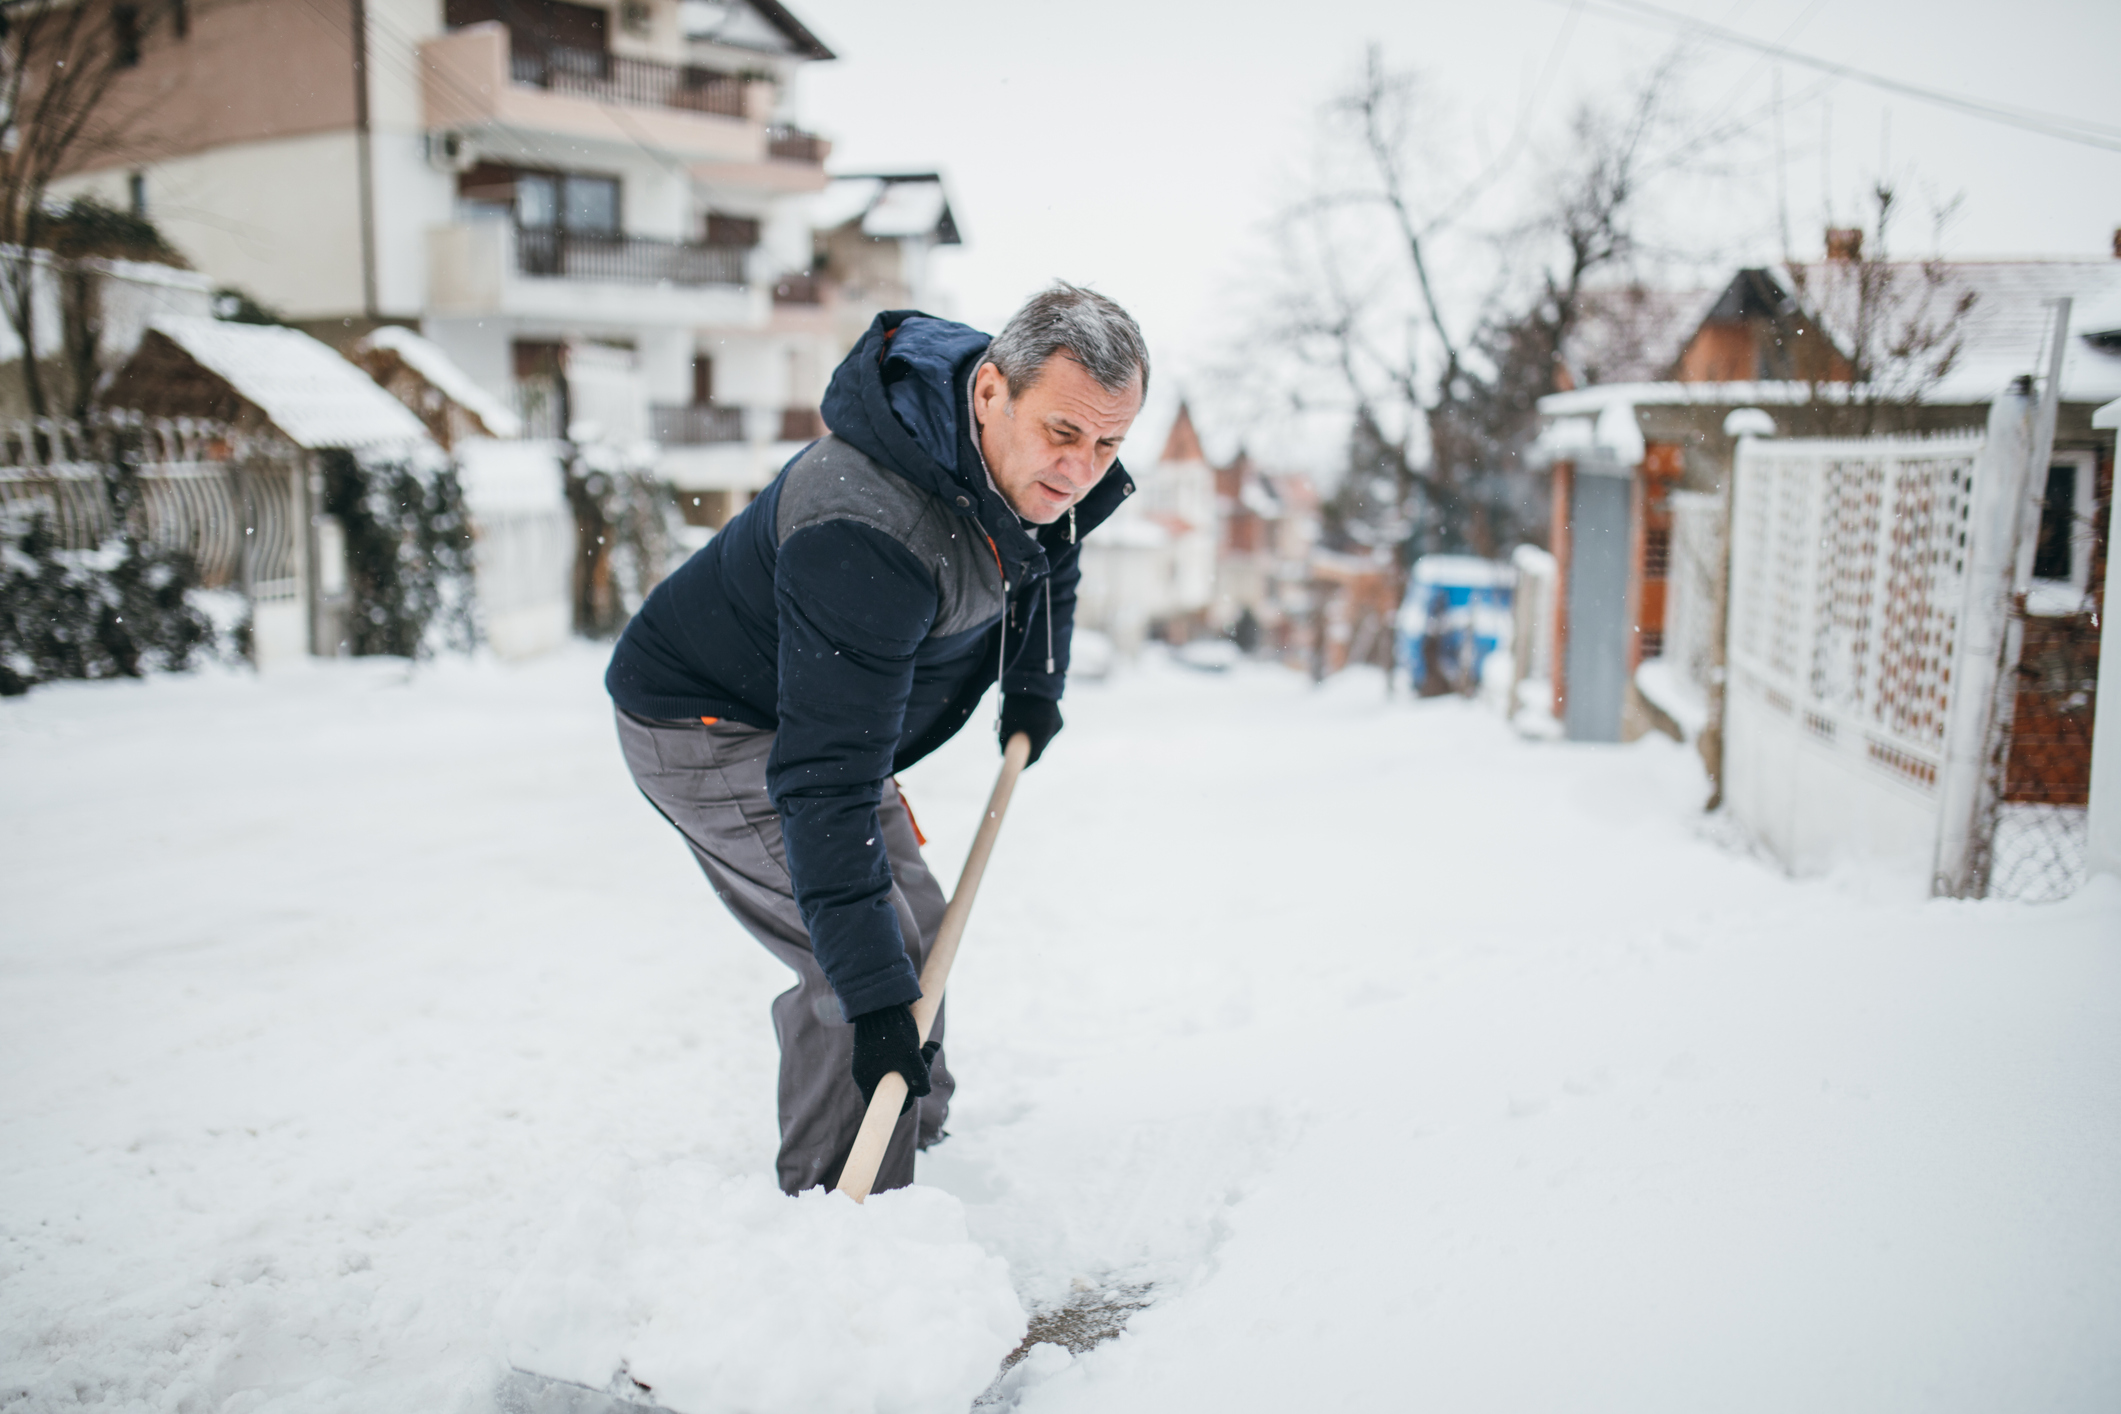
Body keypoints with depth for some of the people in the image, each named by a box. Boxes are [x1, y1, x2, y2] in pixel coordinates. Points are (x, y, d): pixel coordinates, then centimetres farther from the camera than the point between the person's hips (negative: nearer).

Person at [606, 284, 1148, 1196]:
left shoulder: (1037, 465, -12)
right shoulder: (867, 537, -40)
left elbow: (1051, 554, 17)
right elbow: (826, 782, -41)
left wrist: (1035, 683, 12)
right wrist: (873, 992, -41)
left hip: (825, 711, 9)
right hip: (709, 725, -9)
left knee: (915, 933, 16)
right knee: (868, 963, -17)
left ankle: (915, 1133, 36)